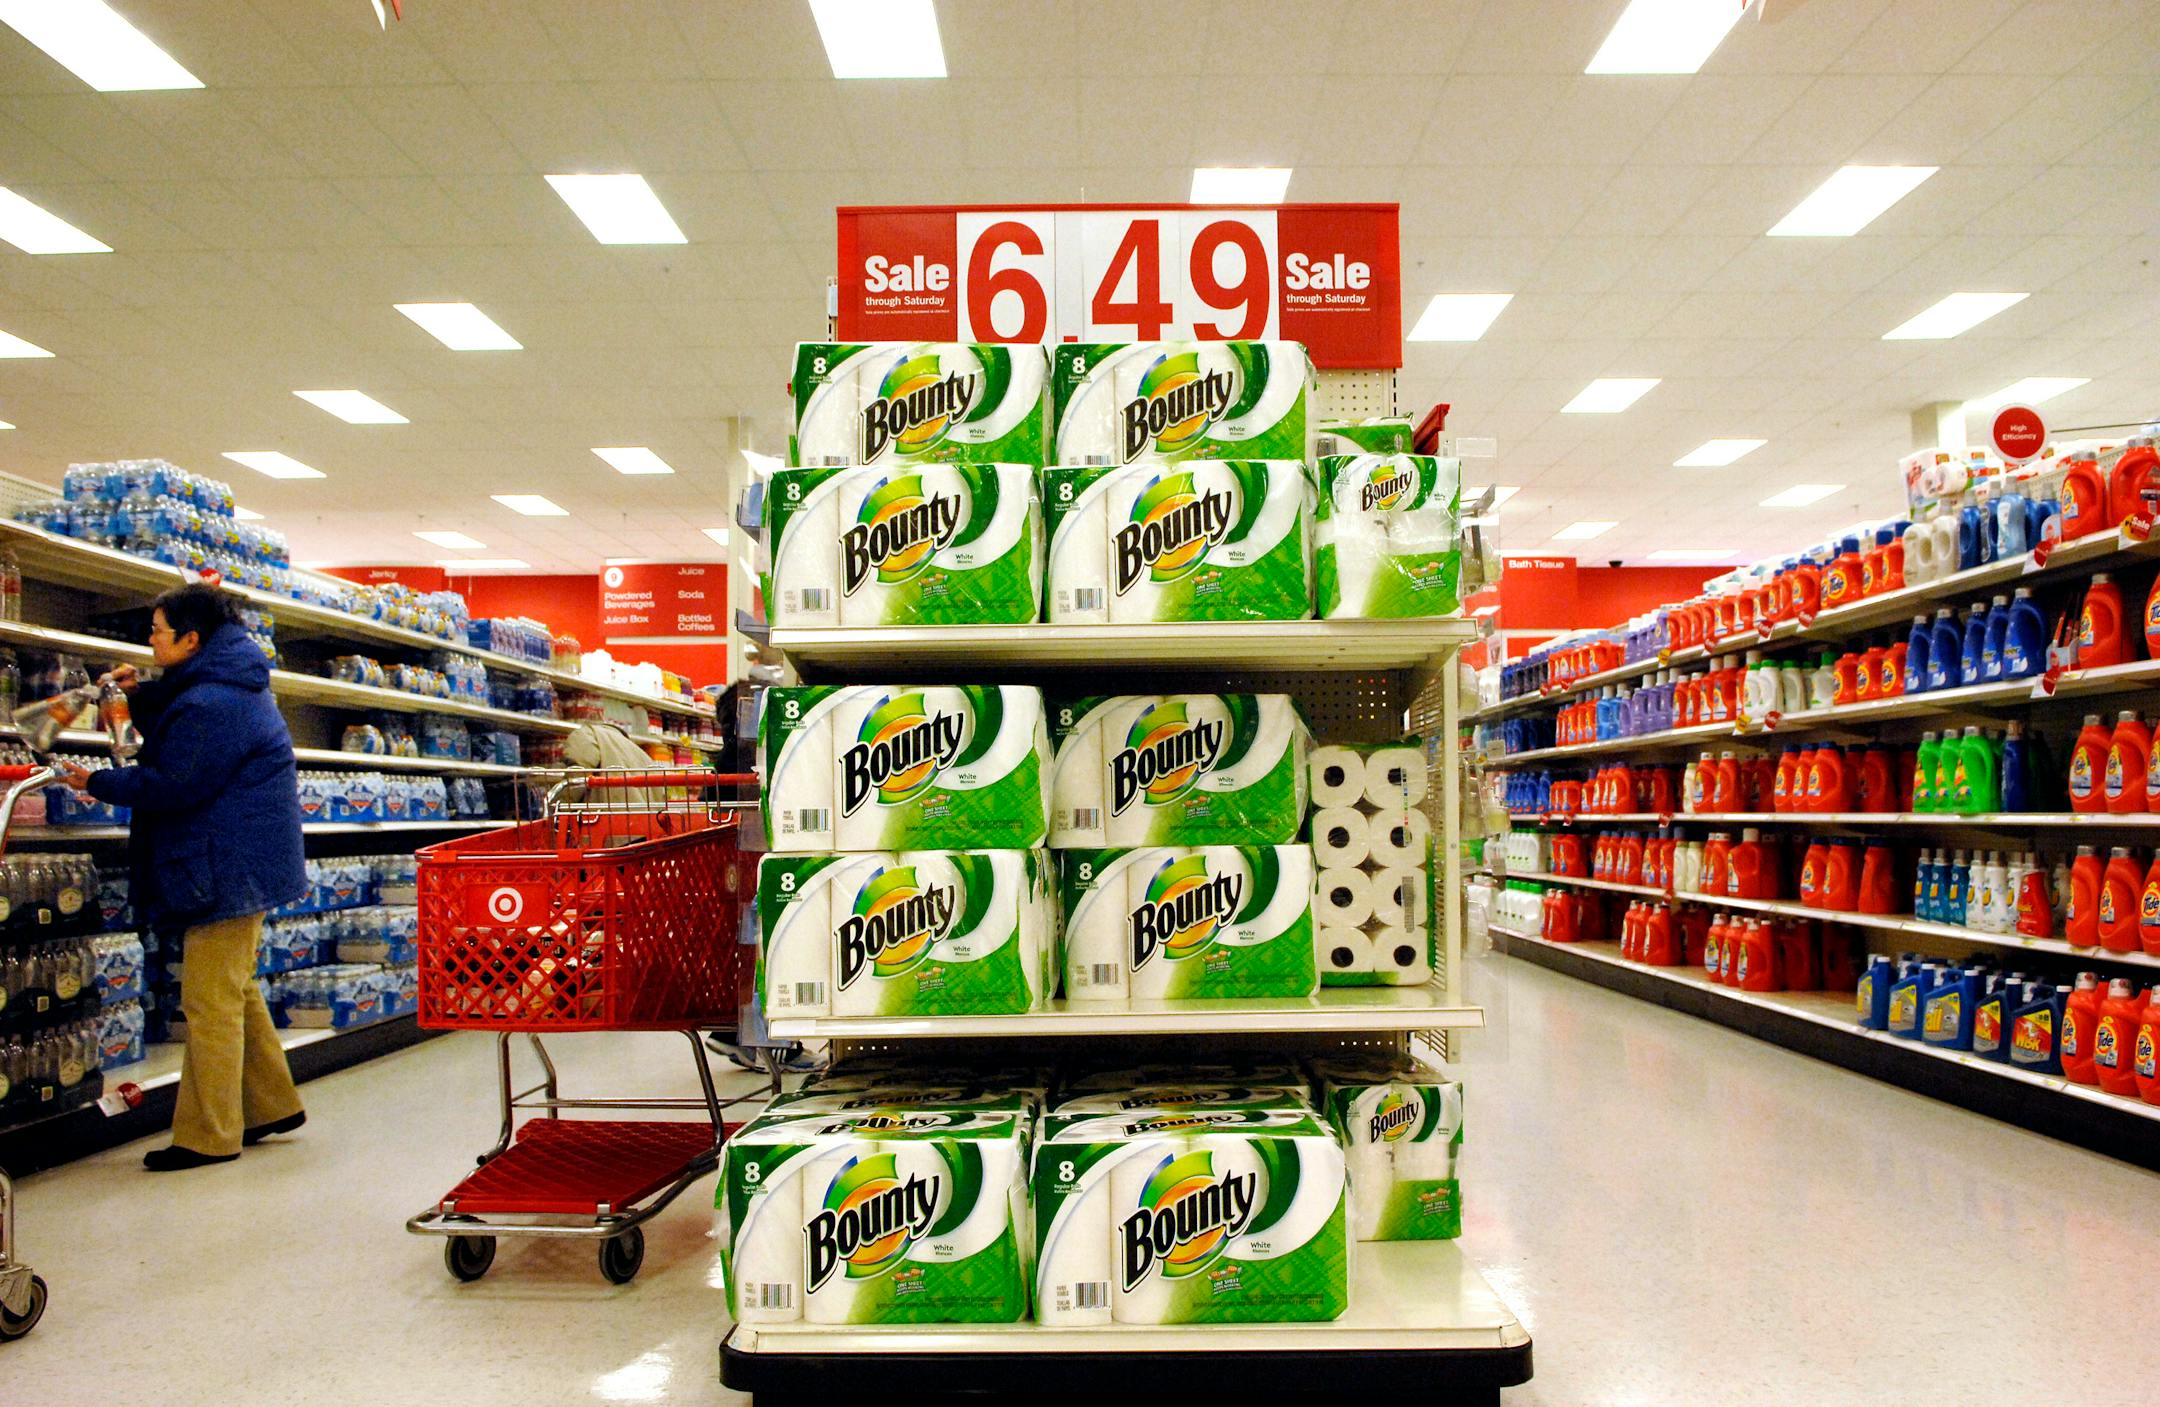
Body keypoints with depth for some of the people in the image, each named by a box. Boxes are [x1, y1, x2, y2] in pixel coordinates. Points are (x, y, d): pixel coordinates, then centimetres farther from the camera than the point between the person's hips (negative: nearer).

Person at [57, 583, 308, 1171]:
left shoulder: (209, 706, -21)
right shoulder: (227, 684, 13)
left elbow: (171, 788, -19)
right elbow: (179, 736, 29)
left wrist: (97, 783, -6)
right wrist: (141, 694, 14)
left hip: (227, 867, -11)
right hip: (242, 863, 11)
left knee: (211, 1001, -4)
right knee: (235, 990, 18)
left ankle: (209, 1136, 5)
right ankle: (273, 1105, 27)